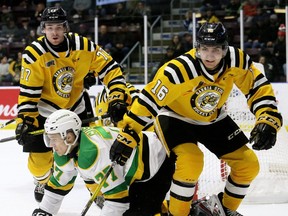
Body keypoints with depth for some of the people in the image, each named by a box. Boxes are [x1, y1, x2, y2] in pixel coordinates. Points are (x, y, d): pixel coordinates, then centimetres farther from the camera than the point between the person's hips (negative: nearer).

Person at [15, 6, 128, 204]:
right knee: (39, 156, -3)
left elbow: (110, 69, -12)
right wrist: (24, 119, -21)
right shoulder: (34, 54, -21)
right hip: (44, 110, -1)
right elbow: (28, 91, -16)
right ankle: (43, 181, 30)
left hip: (76, 108, 2)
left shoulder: (83, 46, -18)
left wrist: (117, 98, -21)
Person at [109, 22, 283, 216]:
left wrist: (268, 120, -24)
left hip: (213, 119, 5)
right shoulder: (180, 70, -35)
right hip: (175, 117, -5)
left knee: (248, 164, 0)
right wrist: (126, 137, -29)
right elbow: (148, 102, -30)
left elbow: (258, 87, -10)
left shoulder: (237, 61, -23)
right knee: (190, 162, -30)